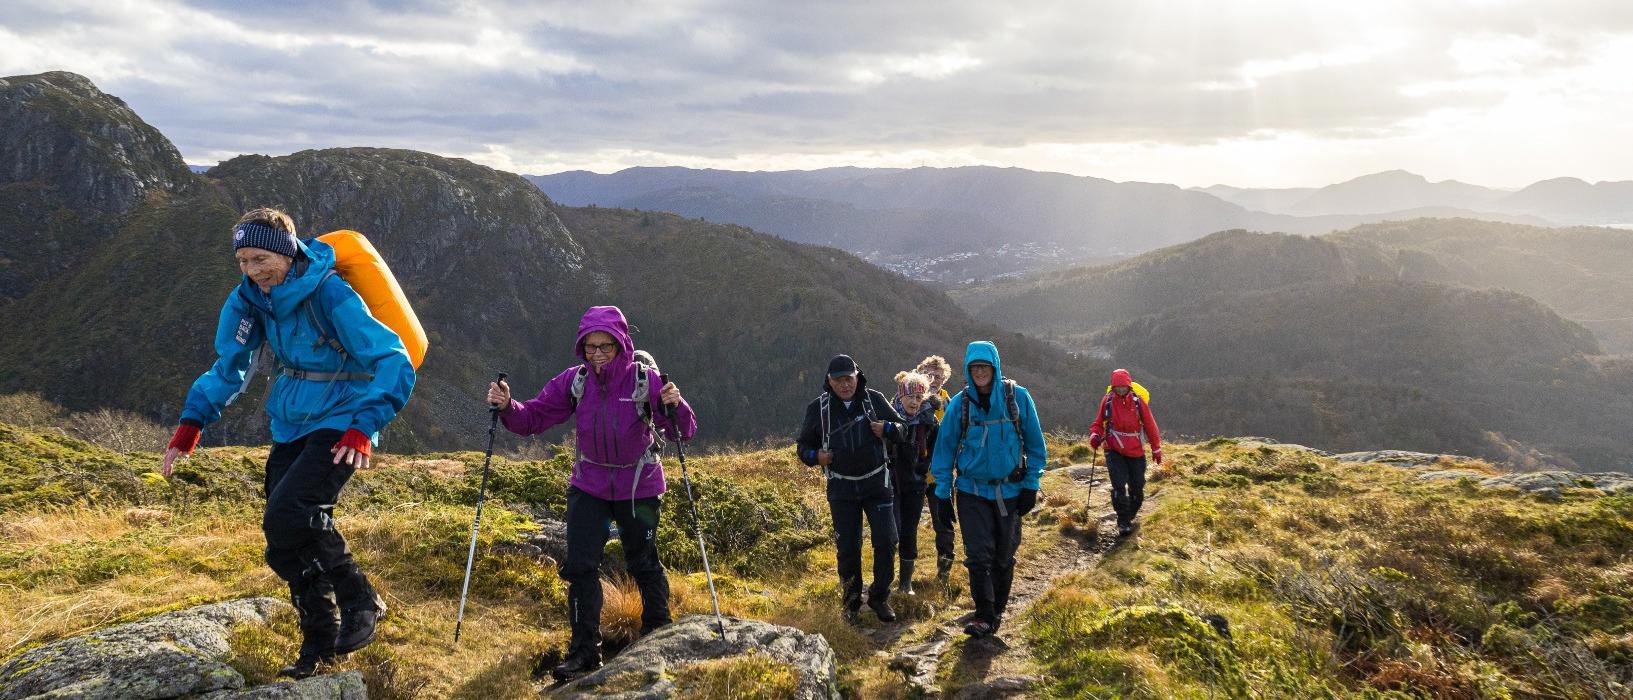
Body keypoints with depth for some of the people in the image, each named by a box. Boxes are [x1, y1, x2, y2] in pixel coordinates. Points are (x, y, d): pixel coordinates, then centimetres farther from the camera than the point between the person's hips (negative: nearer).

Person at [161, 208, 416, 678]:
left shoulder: (329, 294, -21)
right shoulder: (251, 297, 0)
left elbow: (394, 363, -25)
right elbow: (230, 366, 12)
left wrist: (364, 427, -34)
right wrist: (192, 423, 1)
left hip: (339, 425, -7)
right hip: (291, 425, 7)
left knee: (287, 514, -24)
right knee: (288, 538, 5)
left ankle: (361, 602, -4)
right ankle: (319, 646, 21)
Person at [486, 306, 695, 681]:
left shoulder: (646, 381, -18)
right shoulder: (574, 381, -10)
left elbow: (685, 431, -19)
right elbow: (533, 418, -7)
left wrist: (676, 406, -40)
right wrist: (507, 407, -26)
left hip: (639, 487, -2)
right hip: (589, 485, 2)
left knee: (643, 563, 12)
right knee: (579, 566, -1)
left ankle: (658, 632, 37)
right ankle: (584, 651, 13)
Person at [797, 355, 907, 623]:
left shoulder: (874, 399, -2)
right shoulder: (818, 408, -2)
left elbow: (901, 428, 7)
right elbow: (804, 445, 8)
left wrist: (886, 428, -16)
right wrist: (815, 455, -15)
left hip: (877, 483, 0)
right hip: (841, 488, 0)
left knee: (886, 542, -3)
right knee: (847, 549, 5)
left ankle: (879, 597, 17)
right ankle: (852, 602, 23)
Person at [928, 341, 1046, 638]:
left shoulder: (1018, 397, -8)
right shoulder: (960, 403, -6)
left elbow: (1034, 444, -1)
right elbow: (945, 447, 0)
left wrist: (1031, 484, -3)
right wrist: (942, 491, -1)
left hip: (1010, 490, 0)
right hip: (972, 490, 0)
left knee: (1004, 556, 10)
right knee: (979, 556, -5)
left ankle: (997, 611, 28)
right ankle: (984, 616, 7)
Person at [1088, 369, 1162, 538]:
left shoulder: (1138, 401, -8)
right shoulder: (1107, 400, -6)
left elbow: (1150, 426, 2)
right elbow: (1099, 423, 5)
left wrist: (1156, 449, 8)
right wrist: (1095, 435, -17)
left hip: (1136, 452, 1)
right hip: (1114, 451, -1)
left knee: (1137, 487, 7)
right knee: (1119, 486, -12)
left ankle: (1131, 514, 32)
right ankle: (1123, 522, -5)